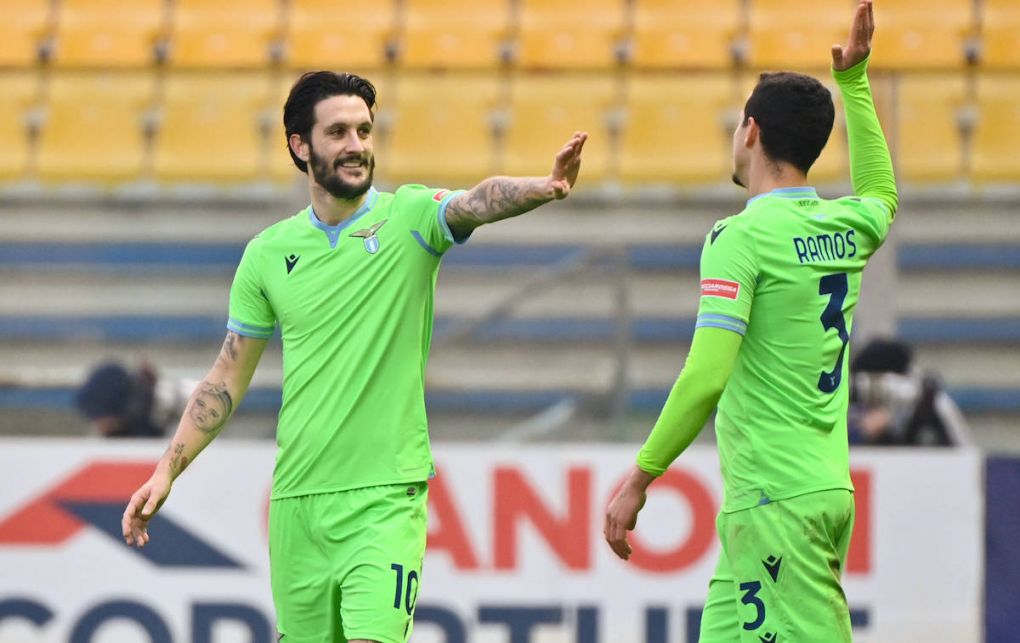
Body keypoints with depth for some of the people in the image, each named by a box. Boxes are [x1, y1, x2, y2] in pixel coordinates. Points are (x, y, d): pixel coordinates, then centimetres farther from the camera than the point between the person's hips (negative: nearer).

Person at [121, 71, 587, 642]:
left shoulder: (408, 218, -1)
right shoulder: (268, 252, 8)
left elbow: (477, 204, -23)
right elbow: (229, 376, 15)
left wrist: (547, 187, -44)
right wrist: (167, 471, 9)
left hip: (385, 495, -3)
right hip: (297, 499, 3)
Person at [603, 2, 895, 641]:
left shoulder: (742, 237, -11)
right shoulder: (847, 228, 11)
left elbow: (706, 378, -21)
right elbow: (881, 193, 39)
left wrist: (640, 478, -15)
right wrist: (854, 79, 40)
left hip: (775, 501, -8)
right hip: (831, 487, 8)